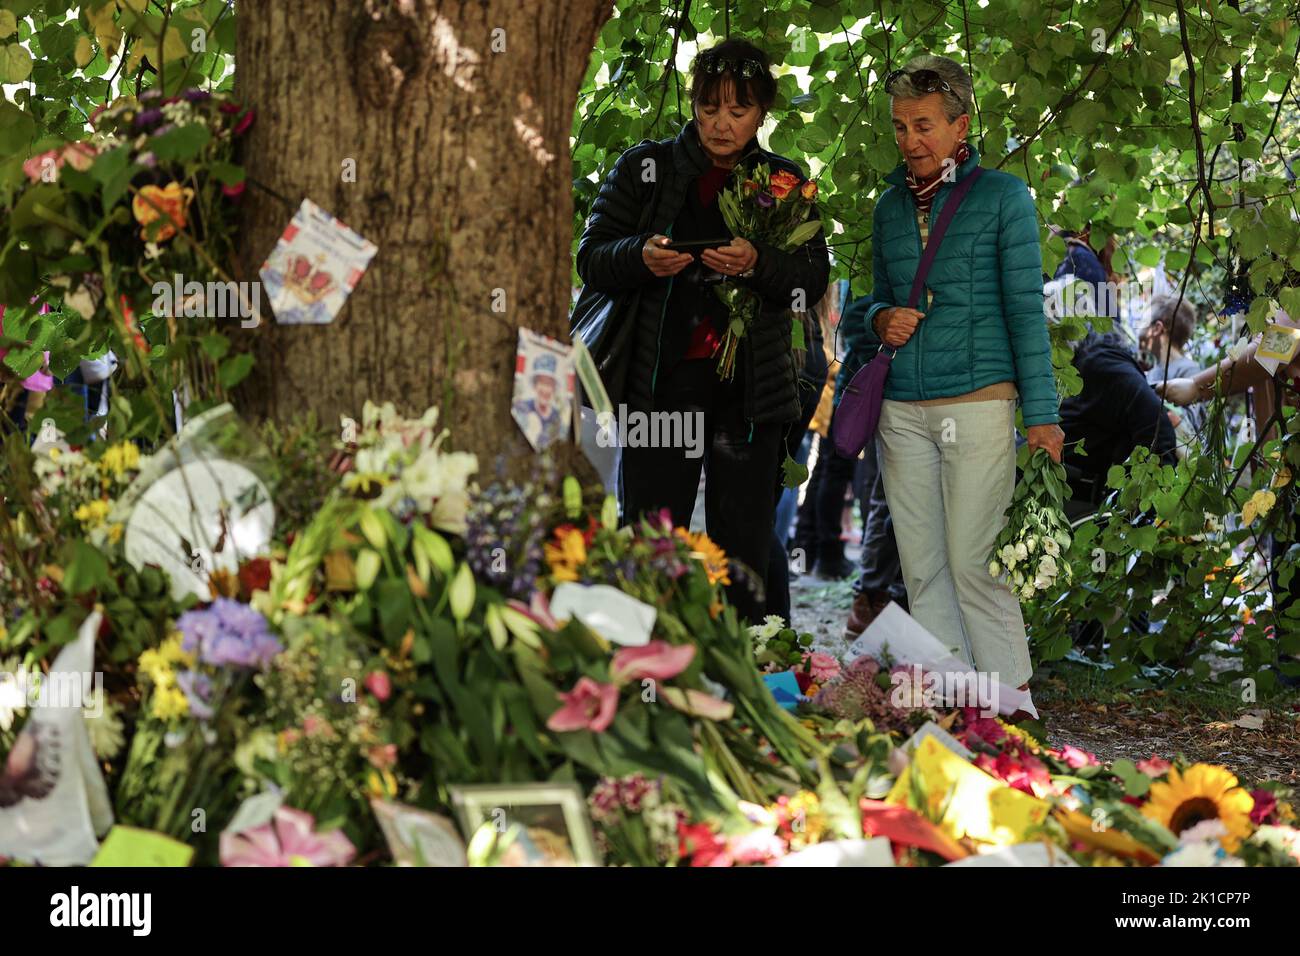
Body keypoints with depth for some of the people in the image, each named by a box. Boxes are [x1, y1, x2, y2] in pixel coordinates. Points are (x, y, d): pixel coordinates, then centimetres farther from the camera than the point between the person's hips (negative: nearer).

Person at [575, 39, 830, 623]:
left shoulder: (784, 181, 11)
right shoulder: (645, 168, 7)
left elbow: (814, 281, 3)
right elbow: (590, 258, 4)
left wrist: (758, 263, -17)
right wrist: (641, 256, -17)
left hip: (750, 387, 1)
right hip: (660, 378, -1)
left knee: (743, 550, 0)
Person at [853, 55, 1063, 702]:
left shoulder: (1002, 197, 0)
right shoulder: (889, 207, 14)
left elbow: (1026, 309, -3)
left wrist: (1042, 412, -9)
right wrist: (882, 321, -1)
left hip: (979, 403, -5)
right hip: (902, 410, 5)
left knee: (972, 564, -9)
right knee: (922, 568, 4)